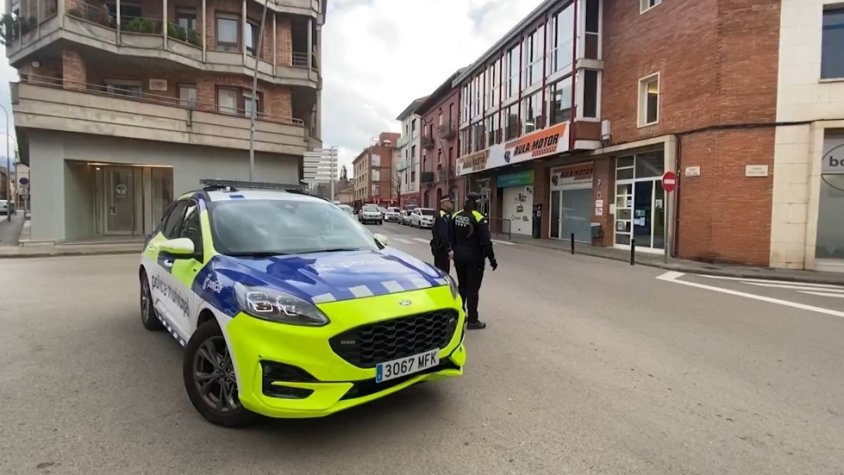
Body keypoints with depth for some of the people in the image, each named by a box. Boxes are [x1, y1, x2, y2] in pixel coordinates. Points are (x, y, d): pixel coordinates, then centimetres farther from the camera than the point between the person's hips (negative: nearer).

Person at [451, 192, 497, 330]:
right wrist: (492, 259, -9)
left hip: (459, 255, 6)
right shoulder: (479, 219, -16)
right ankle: (472, 321, 7)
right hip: (474, 257, -6)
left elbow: (452, 237, 10)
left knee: (462, 285, 18)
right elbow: (485, 242, -17)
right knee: (473, 288, 1)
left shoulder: (456, 216, 3)